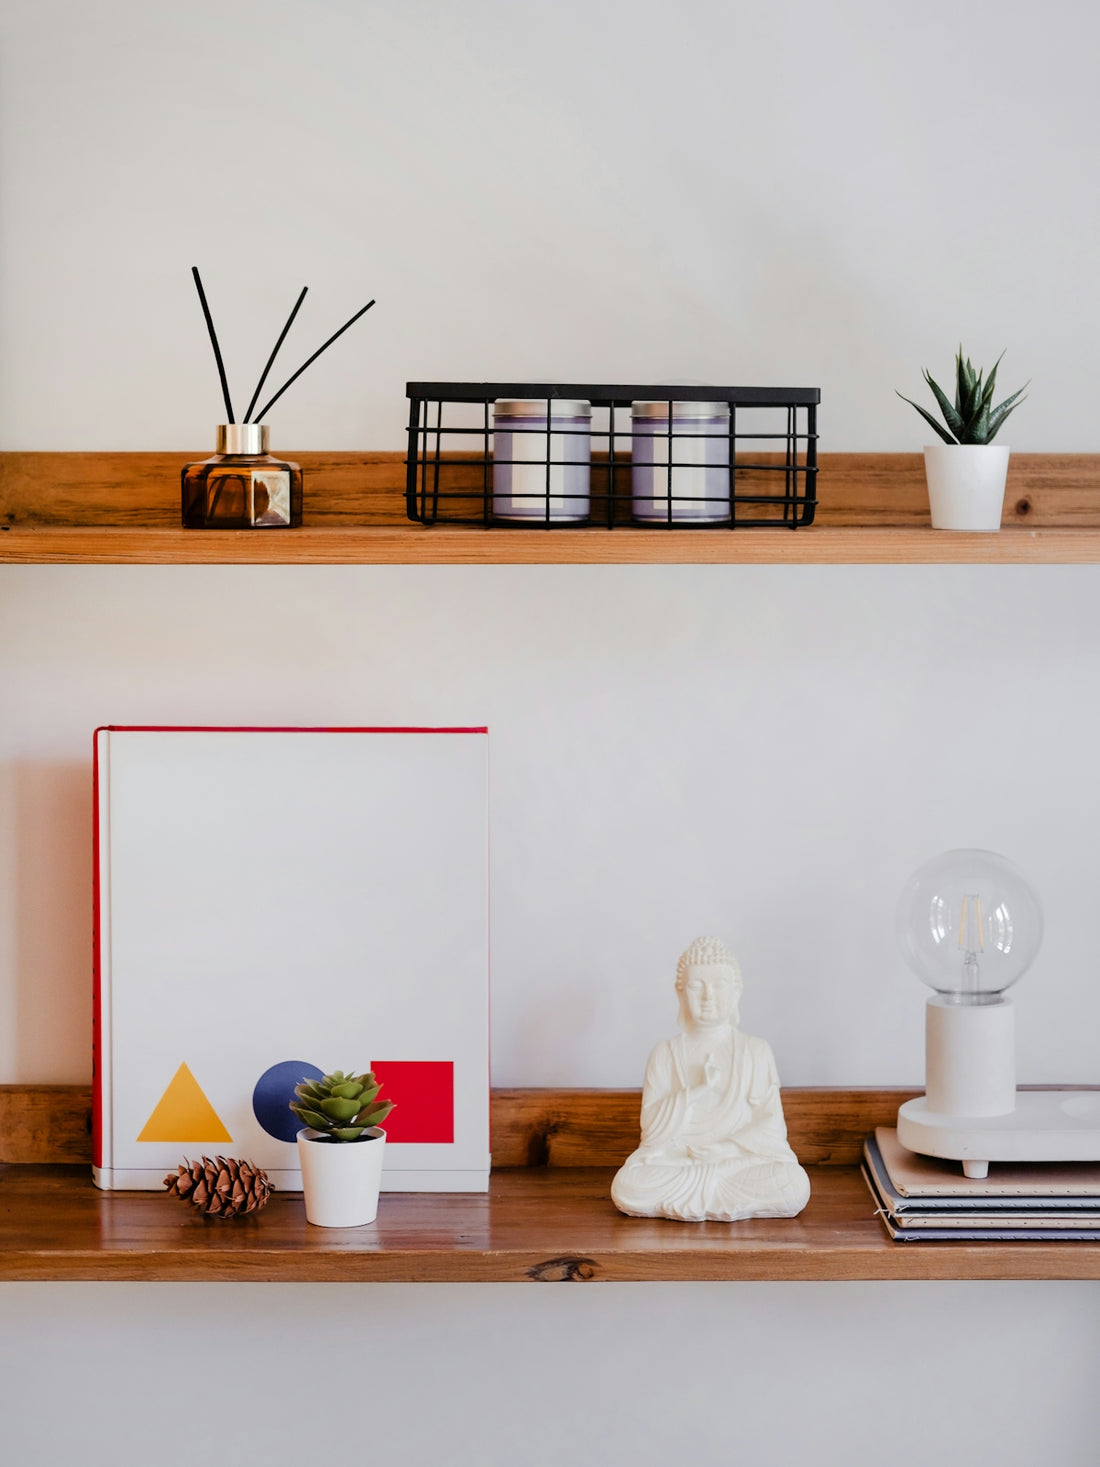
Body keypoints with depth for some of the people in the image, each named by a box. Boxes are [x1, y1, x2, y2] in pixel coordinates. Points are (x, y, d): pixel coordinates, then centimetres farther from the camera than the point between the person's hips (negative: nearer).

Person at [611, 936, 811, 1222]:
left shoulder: (757, 1052, 6)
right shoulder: (666, 1054, 6)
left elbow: (771, 1128, 0)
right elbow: (652, 1131, -3)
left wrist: (719, 1148, -15)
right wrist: (695, 1091, -16)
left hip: (744, 1159, 0)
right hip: (675, 1162, 0)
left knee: (794, 1186, -32)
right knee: (626, 1187, -32)